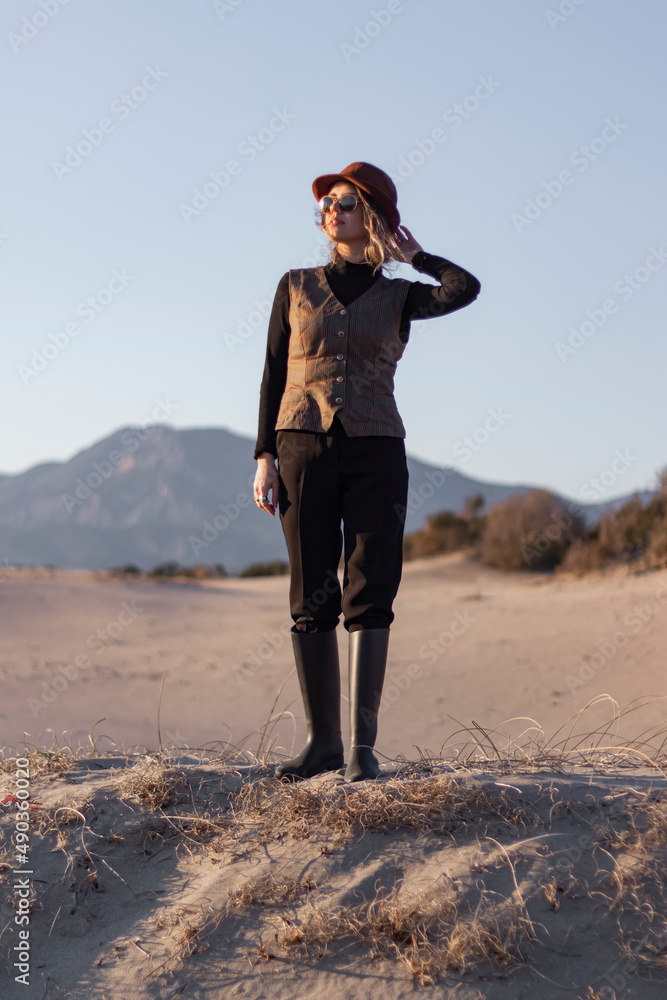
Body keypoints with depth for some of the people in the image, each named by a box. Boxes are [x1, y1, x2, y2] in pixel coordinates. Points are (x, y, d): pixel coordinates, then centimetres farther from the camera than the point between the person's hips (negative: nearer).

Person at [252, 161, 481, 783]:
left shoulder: (399, 297, 10)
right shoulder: (296, 287, 13)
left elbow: (465, 290, -10)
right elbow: (273, 376, 11)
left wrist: (414, 257, 8)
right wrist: (265, 458, 2)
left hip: (375, 454, -1)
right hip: (304, 450, 1)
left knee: (369, 594, -8)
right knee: (311, 600, -1)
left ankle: (363, 745, -3)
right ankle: (322, 739, 8)